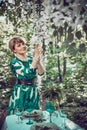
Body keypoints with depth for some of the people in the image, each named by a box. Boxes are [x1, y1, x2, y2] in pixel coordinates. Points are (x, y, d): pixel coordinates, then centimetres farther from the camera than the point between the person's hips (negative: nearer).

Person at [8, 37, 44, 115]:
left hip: (34, 91, 5)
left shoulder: (31, 59, 5)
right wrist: (36, 57, -22)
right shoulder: (14, 62, -11)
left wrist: (37, 60, -20)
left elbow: (41, 73, -6)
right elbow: (28, 73, -26)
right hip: (21, 93, -5)